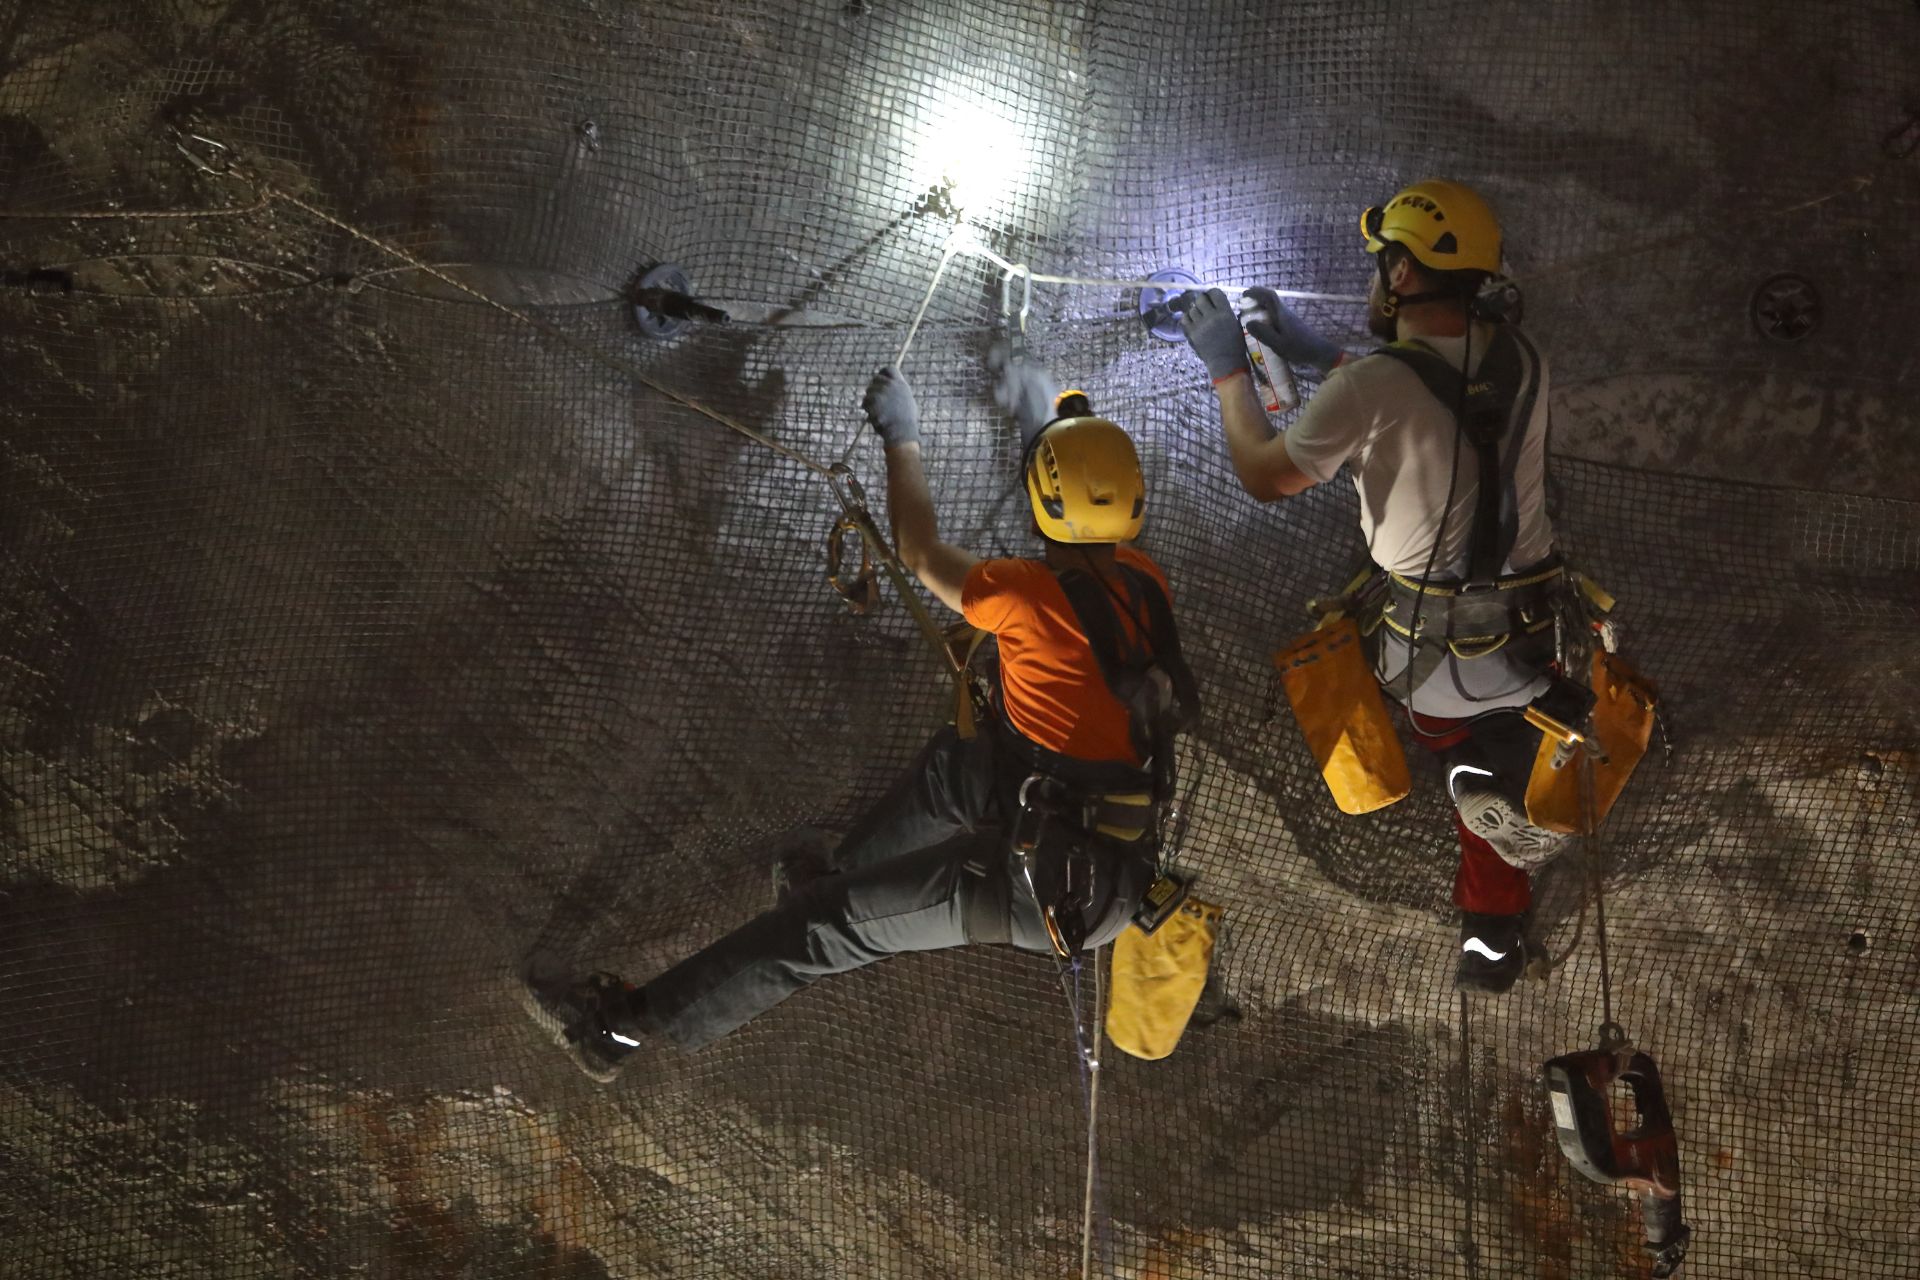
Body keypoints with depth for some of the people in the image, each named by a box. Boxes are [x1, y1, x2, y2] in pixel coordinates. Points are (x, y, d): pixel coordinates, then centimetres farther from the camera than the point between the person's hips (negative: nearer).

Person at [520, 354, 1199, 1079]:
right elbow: (1094, 513, 24)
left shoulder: (1034, 597, -21)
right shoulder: (1145, 580, -1)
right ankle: (846, 874, 47)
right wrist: (1043, 419, 35)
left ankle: (633, 1021, 5)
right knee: (954, 764, 29)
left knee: (843, 920, -1)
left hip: (1052, 882, -7)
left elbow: (920, 553, -2)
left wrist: (900, 437, 11)